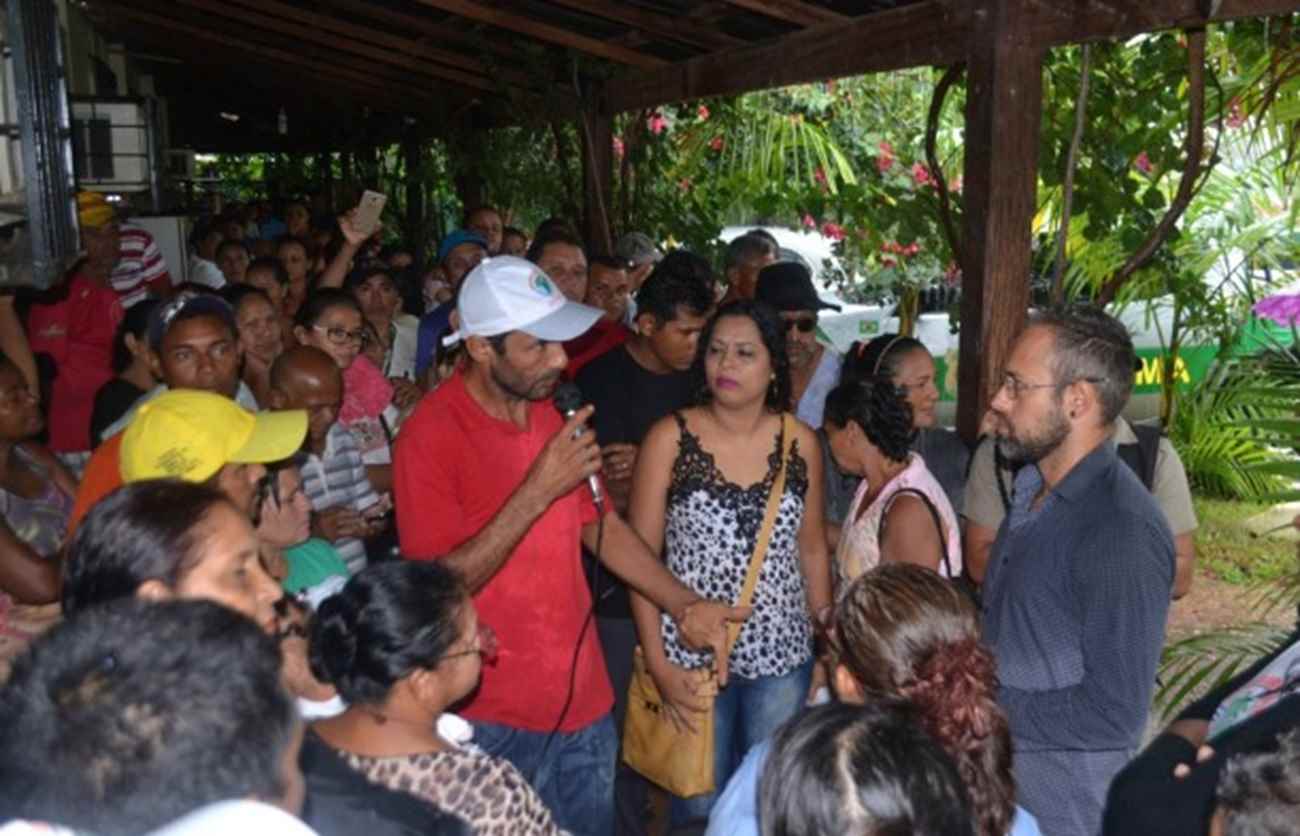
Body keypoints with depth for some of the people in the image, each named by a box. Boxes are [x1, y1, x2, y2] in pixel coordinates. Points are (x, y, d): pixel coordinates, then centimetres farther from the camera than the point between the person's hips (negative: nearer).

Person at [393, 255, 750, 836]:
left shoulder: (553, 407, 3)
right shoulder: (430, 435, -17)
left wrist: (683, 605, 0)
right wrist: (538, 490, -26)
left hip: (584, 701, 6)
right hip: (495, 722, -6)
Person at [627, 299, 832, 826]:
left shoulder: (801, 442, 0)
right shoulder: (670, 437, -8)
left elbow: (812, 549, 9)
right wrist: (658, 664, -11)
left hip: (782, 656, 2)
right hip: (692, 654, -2)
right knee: (698, 805, 10)